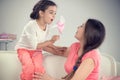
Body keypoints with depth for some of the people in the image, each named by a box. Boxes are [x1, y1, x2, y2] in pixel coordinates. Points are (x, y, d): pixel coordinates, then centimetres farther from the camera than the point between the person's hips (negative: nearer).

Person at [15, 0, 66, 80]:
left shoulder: (47, 27, -3)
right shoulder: (31, 25, -25)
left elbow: (42, 45, 0)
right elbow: (34, 45, -24)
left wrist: (54, 50, -14)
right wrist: (50, 41, -23)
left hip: (36, 51, 5)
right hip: (24, 49, -5)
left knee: (39, 67, -25)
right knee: (29, 67, -31)